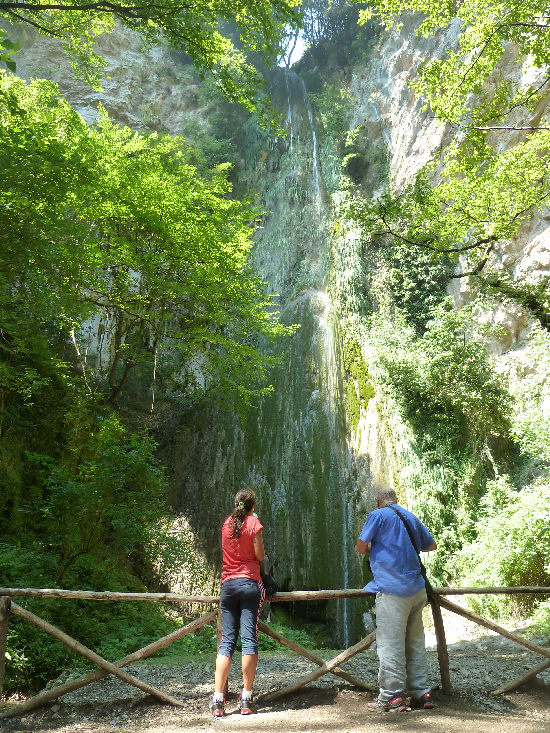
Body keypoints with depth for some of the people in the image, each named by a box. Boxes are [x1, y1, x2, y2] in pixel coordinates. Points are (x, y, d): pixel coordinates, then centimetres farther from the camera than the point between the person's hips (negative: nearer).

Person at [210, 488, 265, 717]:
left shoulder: (227, 523, 10)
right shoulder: (254, 523, -4)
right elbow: (260, 556, -3)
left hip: (228, 584, 4)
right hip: (249, 583, -4)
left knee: (226, 641, 6)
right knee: (249, 639, -1)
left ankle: (218, 699, 2)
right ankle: (246, 699, 2)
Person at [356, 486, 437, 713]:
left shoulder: (378, 515, -3)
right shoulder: (412, 517, 15)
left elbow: (361, 546, -6)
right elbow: (431, 545, 24)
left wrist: (373, 550, 15)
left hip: (391, 589, -7)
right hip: (417, 589, 7)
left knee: (390, 643, -1)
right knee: (415, 642, 15)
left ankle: (391, 697, 2)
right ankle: (421, 693, 20)